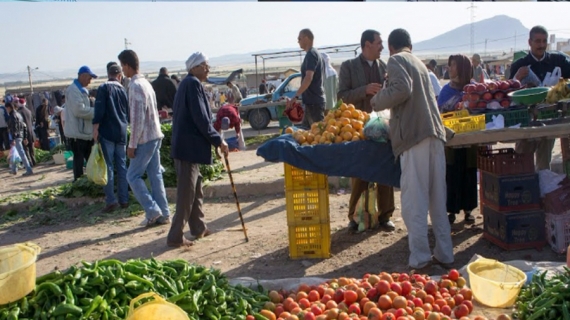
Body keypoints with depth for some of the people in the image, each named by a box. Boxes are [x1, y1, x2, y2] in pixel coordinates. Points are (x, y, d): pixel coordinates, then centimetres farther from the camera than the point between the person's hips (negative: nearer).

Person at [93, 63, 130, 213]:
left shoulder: (104, 88, -4)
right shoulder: (123, 90, 12)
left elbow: (99, 109, -14)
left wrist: (95, 128, -13)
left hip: (107, 133, -5)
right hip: (121, 133, 5)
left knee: (108, 167, -3)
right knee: (122, 166, 9)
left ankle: (111, 200, -7)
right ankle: (124, 199, 11)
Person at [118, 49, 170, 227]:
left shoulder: (135, 86, -16)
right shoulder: (146, 83, 13)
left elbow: (137, 118, -20)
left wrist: (132, 144, -16)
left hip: (145, 138, -9)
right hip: (155, 135, 9)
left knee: (133, 175, 0)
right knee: (155, 175, 10)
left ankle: (152, 211, 0)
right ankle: (163, 214, 14)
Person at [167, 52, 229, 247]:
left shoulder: (188, 83, 17)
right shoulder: (193, 84, -13)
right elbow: (201, 119, -19)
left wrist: (214, 139, 19)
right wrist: (218, 141, -13)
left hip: (187, 145, 10)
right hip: (188, 145, -10)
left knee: (195, 187, 18)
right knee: (186, 191, -5)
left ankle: (198, 228, 29)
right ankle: (176, 237, 1)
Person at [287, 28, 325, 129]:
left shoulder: (311, 54, -13)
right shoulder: (315, 53, 18)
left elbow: (308, 78, -25)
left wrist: (296, 97, -29)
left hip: (313, 101, -10)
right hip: (311, 101, 10)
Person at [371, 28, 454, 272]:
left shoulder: (396, 60, 1)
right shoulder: (419, 63, 25)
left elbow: (402, 89, -16)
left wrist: (376, 101, -1)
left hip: (414, 135, -8)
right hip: (434, 132, 8)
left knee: (414, 202, -5)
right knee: (437, 200, 12)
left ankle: (420, 260, -4)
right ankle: (444, 254, 18)